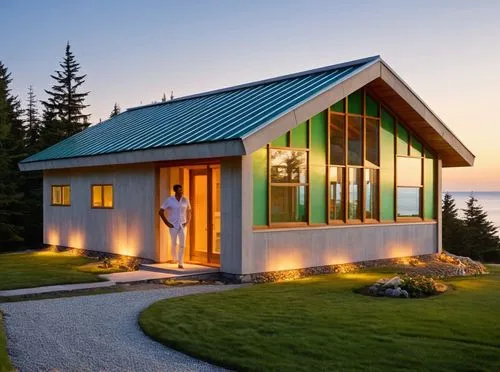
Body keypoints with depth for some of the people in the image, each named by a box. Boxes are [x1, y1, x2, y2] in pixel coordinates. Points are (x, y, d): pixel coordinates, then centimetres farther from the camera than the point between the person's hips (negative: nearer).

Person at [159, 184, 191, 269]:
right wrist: (167, 223, -8)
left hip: (182, 226, 2)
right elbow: (161, 212, -3)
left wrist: (188, 221, 3)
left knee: (182, 245, -6)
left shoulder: (185, 200, 2)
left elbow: (189, 211, 16)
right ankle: (174, 259, 30)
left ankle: (181, 263, -1)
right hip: (173, 226, -2)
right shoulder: (169, 200, -6)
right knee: (174, 244, 4)